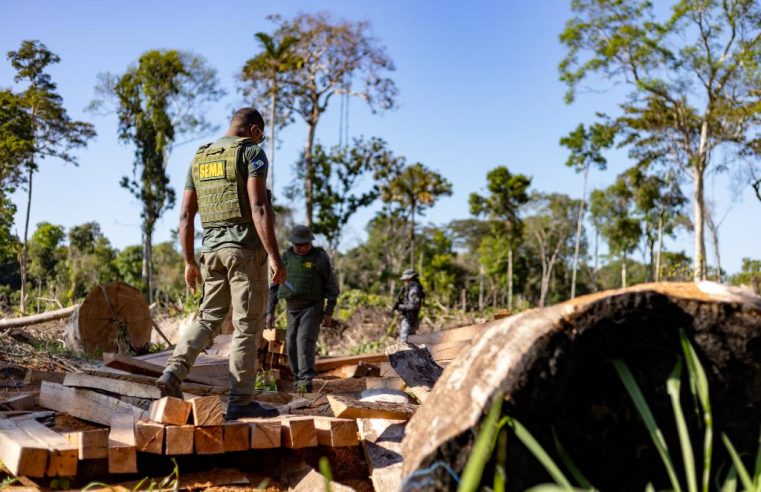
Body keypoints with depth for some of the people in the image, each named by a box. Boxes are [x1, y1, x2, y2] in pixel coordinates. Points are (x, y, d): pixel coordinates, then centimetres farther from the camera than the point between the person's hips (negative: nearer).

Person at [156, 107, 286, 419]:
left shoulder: (199, 159, 16)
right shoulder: (251, 152, -4)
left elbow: (185, 215, 13)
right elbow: (259, 209, -16)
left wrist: (189, 261, 18)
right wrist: (275, 257, -16)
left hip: (212, 249, 6)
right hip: (246, 248, -6)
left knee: (208, 318, 14)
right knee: (247, 326, 0)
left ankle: (173, 372, -5)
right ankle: (240, 401, 3)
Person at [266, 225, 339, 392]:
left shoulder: (320, 257, -7)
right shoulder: (285, 258, 4)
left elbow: (332, 286, -4)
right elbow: (274, 286, 8)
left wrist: (328, 312, -7)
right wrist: (270, 311, 4)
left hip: (312, 307, -5)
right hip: (292, 309, 5)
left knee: (305, 341, -19)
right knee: (291, 344, 4)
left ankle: (306, 381, -24)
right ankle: (297, 378, 17)